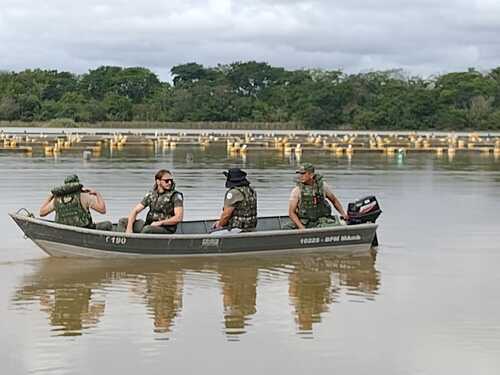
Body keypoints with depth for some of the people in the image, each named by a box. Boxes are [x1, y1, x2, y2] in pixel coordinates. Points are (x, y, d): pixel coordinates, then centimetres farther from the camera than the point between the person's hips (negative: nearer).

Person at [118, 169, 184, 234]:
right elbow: (135, 210, 6)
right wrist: (129, 227, -10)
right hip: (149, 226, 6)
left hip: (166, 229, -6)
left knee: (147, 229, -37)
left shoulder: (176, 196, -7)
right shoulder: (151, 195, 8)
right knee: (123, 221, 2)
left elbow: (179, 218, -15)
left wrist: (160, 223, -19)